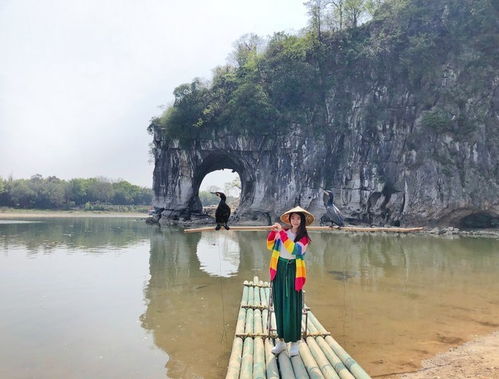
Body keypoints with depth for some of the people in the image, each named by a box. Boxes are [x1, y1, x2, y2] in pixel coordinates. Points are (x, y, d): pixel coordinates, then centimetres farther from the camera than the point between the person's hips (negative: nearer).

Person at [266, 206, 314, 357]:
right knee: (279, 305, 10)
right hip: (279, 270, 3)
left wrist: (281, 232, -25)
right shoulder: (283, 232, 4)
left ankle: (295, 342, 17)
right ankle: (281, 340, 23)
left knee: (292, 307, 2)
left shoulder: (304, 237, -5)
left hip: (293, 272, -3)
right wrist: (273, 232, -10)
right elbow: (270, 247, 6)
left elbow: (294, 249, -22)